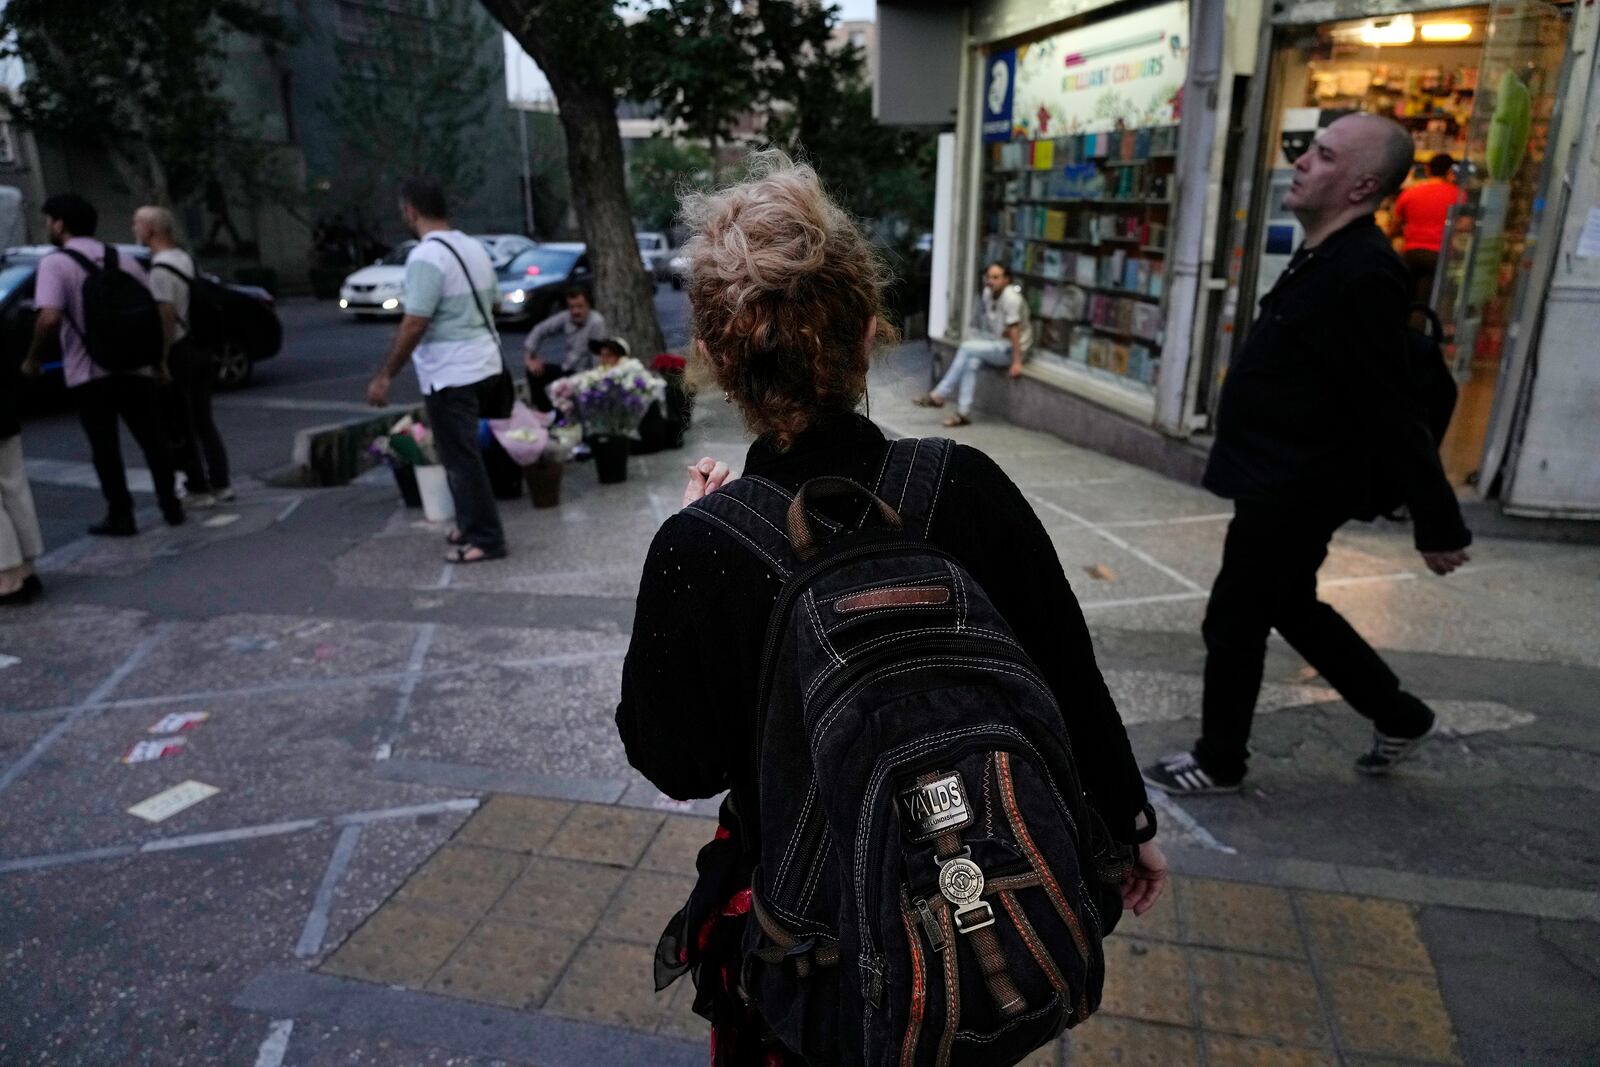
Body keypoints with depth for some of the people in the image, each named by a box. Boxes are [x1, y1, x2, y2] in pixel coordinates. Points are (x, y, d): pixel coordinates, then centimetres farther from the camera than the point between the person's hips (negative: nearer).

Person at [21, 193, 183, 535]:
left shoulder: (55, 263, -6)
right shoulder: (123, 258, 9)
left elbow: (50, 318, -19)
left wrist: (33, 358, -5)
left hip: (89, 372, -4)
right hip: (134, 365, 4)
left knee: (104, 445, 5)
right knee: (152, 438, 13)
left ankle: (121, 515, 7)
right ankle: (171, 506, 15)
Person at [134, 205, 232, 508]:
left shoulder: (160, 269, -16)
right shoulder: (184, 259, 12)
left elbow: (167, 316, -21)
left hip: (180, 354, -9)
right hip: (200, 348, 9)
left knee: (182, 428, -1)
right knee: (204, 422, 14)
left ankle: (198, 489, 2)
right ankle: (219, 484, 18)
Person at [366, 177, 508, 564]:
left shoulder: (427, 257, -18)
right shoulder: (473, 247, 9)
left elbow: (413, 325, -21)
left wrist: (384, 376, -14)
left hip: (451, 375, -9)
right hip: (484, 364, 9)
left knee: (461, 459, -1)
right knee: (462, 454, 19)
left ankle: (486, 539, 4)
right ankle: (472, 526, 27)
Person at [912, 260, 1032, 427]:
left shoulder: (1011, 297, -21)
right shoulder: (987, 293, 1)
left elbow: (1014, 330, -24)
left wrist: (1017, 362, -26)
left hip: (1013, 348, -7)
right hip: (995, 341, 7)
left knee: (967, 347, -23)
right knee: (972, 360, -23)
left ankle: (939, 396, -19)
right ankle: (963, 412, -25)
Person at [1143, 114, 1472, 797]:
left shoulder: (1362, 272, -22)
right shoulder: (1329, 258, 8)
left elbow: (1393, 411, -22)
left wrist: (1439, 524, -17)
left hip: (1296, 489, -10)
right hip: (1281, 481, 10)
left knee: (1233, 621, 4)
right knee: (1292, 609, 22)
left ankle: (1218, 762, 23)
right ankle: (1399, 717, 38)